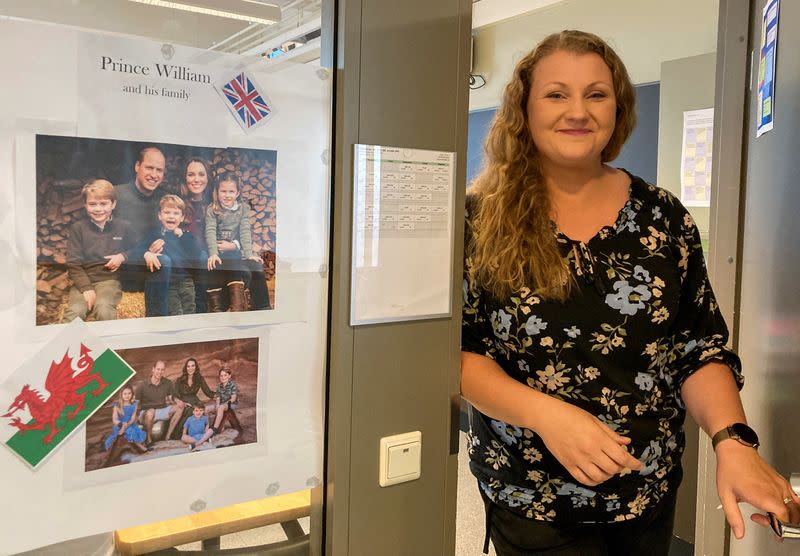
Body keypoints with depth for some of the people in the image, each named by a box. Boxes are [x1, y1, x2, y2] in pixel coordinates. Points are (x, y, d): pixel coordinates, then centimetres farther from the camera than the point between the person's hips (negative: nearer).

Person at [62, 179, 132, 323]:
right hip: (83, 279, 1)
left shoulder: (122, 227, 10)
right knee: (74, 312, -28)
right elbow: (73, 264, 3)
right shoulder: (78, 228, 8)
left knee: (103, 309, -31)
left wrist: (123, 256, -1)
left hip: (110, 279, 0)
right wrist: (86, 289, -10)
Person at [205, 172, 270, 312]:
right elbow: (210, 232, -14)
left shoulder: (243, 208, 5)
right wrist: (213, 253, -29)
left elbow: (245, 232, -2)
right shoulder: (211, 210, -2)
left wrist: (249, 254, -14)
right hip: (218, 252, -1)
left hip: (235, 250, 2)